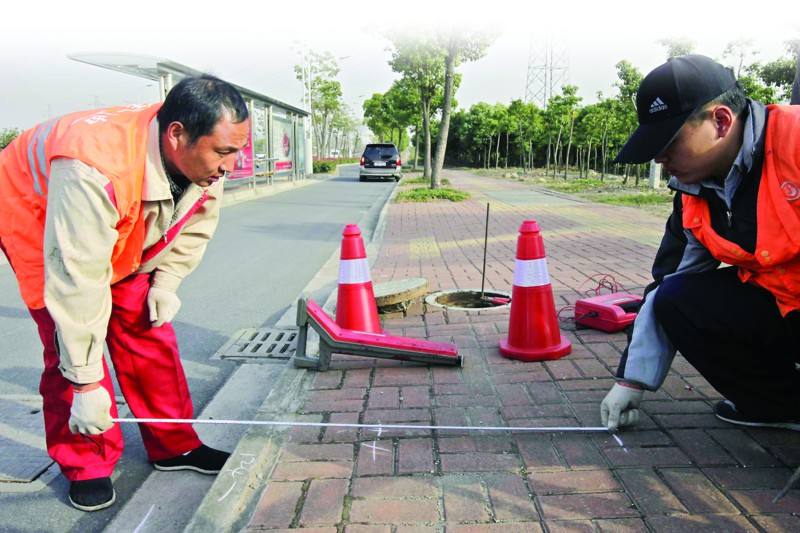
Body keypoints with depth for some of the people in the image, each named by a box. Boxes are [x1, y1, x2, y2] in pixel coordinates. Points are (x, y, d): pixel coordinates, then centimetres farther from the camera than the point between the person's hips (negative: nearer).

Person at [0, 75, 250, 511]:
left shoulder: (204, 159, -23)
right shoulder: (97, 169, -45)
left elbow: (194, 228, -2)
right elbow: (78, 281, -41)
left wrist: (165, 283, -12)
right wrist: (86, 383, -35)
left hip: (124, 238, 6)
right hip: (38, 224, -5)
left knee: (149, 332, 2)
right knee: (69, 348, -12)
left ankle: (174, 446, 16)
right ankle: (86, 466, 8)